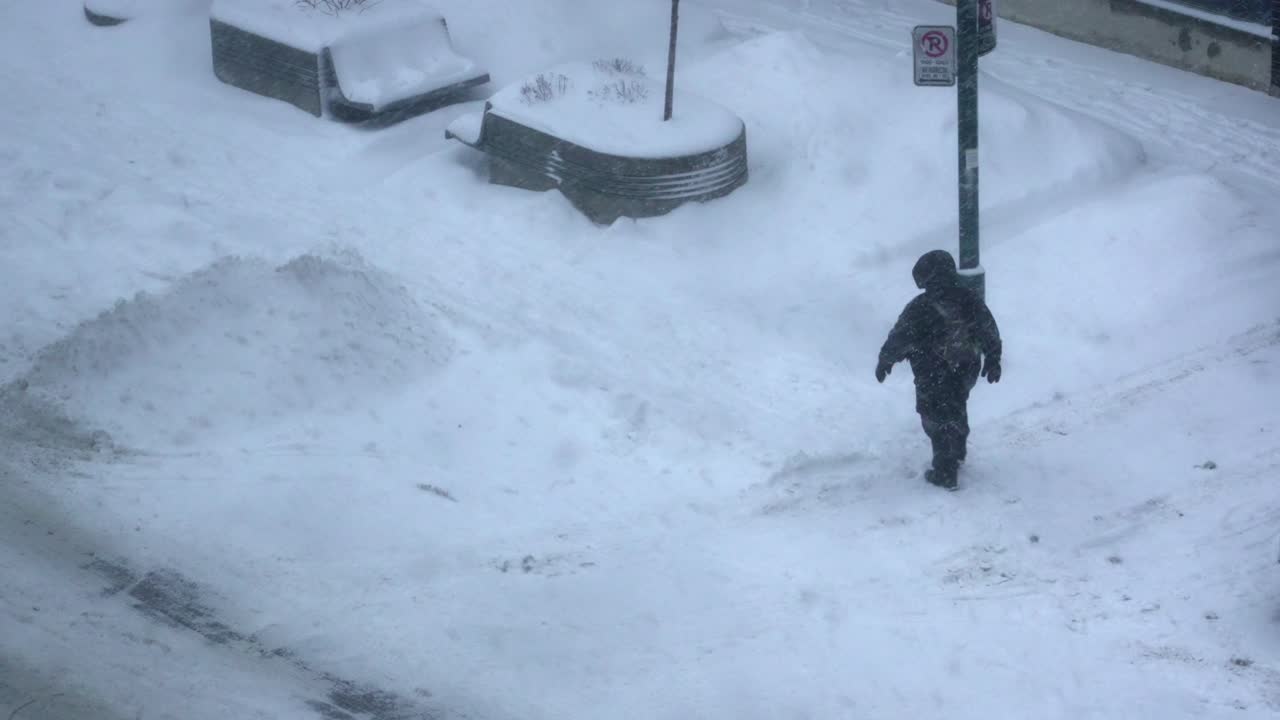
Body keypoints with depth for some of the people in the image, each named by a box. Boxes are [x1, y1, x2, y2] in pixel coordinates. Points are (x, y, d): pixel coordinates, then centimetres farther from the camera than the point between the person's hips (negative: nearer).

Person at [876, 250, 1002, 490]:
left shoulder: (920, 308, -25)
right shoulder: (971, 301, -10)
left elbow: (899, 339, -15)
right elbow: (991, 334, 2)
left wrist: (885, 360, 3)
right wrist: (993, 360, 18)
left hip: (933, 379, -5)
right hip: (966, 371, 5)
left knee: (937, 420, 11)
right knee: (957, 409, 29)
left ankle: (946, 474, 19)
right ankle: (958, 453, 50)